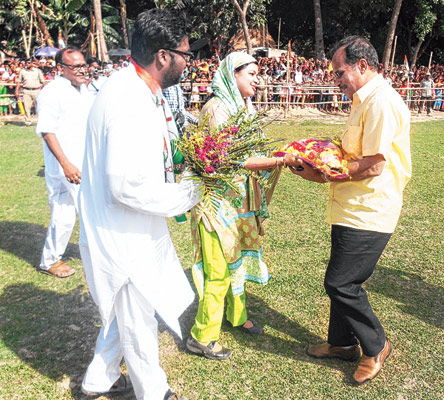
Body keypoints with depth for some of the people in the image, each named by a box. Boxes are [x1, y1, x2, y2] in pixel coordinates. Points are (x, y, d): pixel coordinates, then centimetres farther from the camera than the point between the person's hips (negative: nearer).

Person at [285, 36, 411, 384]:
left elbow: (374, 164, -23)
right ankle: (342, 343, 33)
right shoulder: (365, 101, 17)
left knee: (341, 283, -4)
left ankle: (376, 346, 18)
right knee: (342, 281, 17)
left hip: (368, 213, -10)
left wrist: (321, 174, -16)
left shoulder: (381, 101, -17)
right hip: (353, 210, 10)